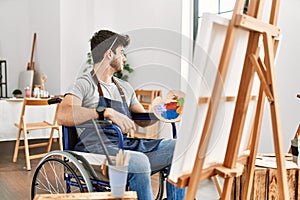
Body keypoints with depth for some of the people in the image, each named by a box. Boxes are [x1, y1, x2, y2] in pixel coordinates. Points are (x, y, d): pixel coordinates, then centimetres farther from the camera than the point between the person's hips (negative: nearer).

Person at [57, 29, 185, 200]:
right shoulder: (85, 84, 1)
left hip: (131, 145, 7)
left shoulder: (125, 88, 25)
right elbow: (63, 116, -18)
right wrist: (107, 112, -28)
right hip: (100, 149, -7)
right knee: (139, 161, -36)